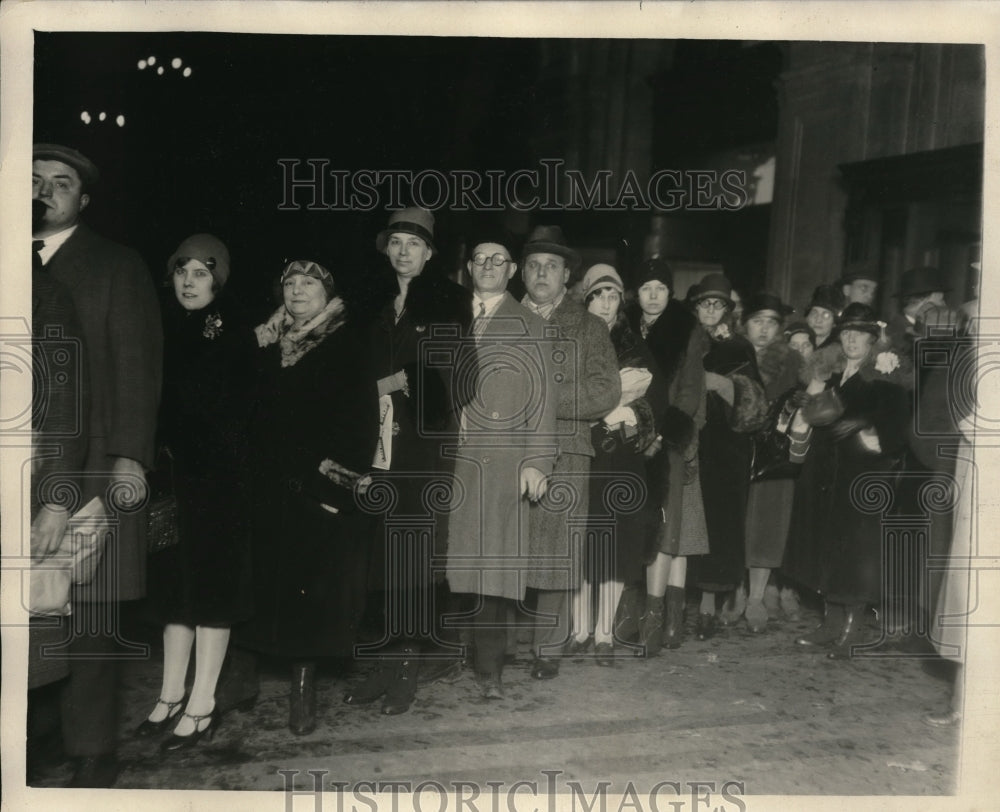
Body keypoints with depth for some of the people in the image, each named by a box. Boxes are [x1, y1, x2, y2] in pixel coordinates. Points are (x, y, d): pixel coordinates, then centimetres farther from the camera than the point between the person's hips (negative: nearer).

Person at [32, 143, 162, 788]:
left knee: (91, 615, 0)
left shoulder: (117, 268, 7)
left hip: (89, 465, -3)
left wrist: (130, 456, -11)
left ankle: (93, 757, 10)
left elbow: (137, 367, -1)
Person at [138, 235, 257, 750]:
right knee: (175, 584, 11)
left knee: (211, 584, 0)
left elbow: (234, 416, -9)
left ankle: (202, 705, 8)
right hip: (172, 476, 5)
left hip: (218, 479, -5)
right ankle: (171, 695, 22)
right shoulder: (166, 330, 10)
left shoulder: (236, 336, -5)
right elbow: (156, 404, 8)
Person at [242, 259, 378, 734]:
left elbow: (360, 418, -8)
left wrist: (337, 474, -17)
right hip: (269, 485, 4)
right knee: (272, 581, 6)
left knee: (315, 583, -4)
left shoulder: (348, 347, 0)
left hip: (323, 487, -4)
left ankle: (304, 682, 6)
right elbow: (250, 408, 14)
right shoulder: (267, 344, 13)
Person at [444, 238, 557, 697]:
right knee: (454, 558, -2)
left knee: (494, 562, -5)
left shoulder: (527, 327, 12)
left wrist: (537, 461, -4)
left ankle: (489, 667, 3)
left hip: (502, 458, -1)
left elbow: (543, 397, 5)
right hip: (452, 457, 2)